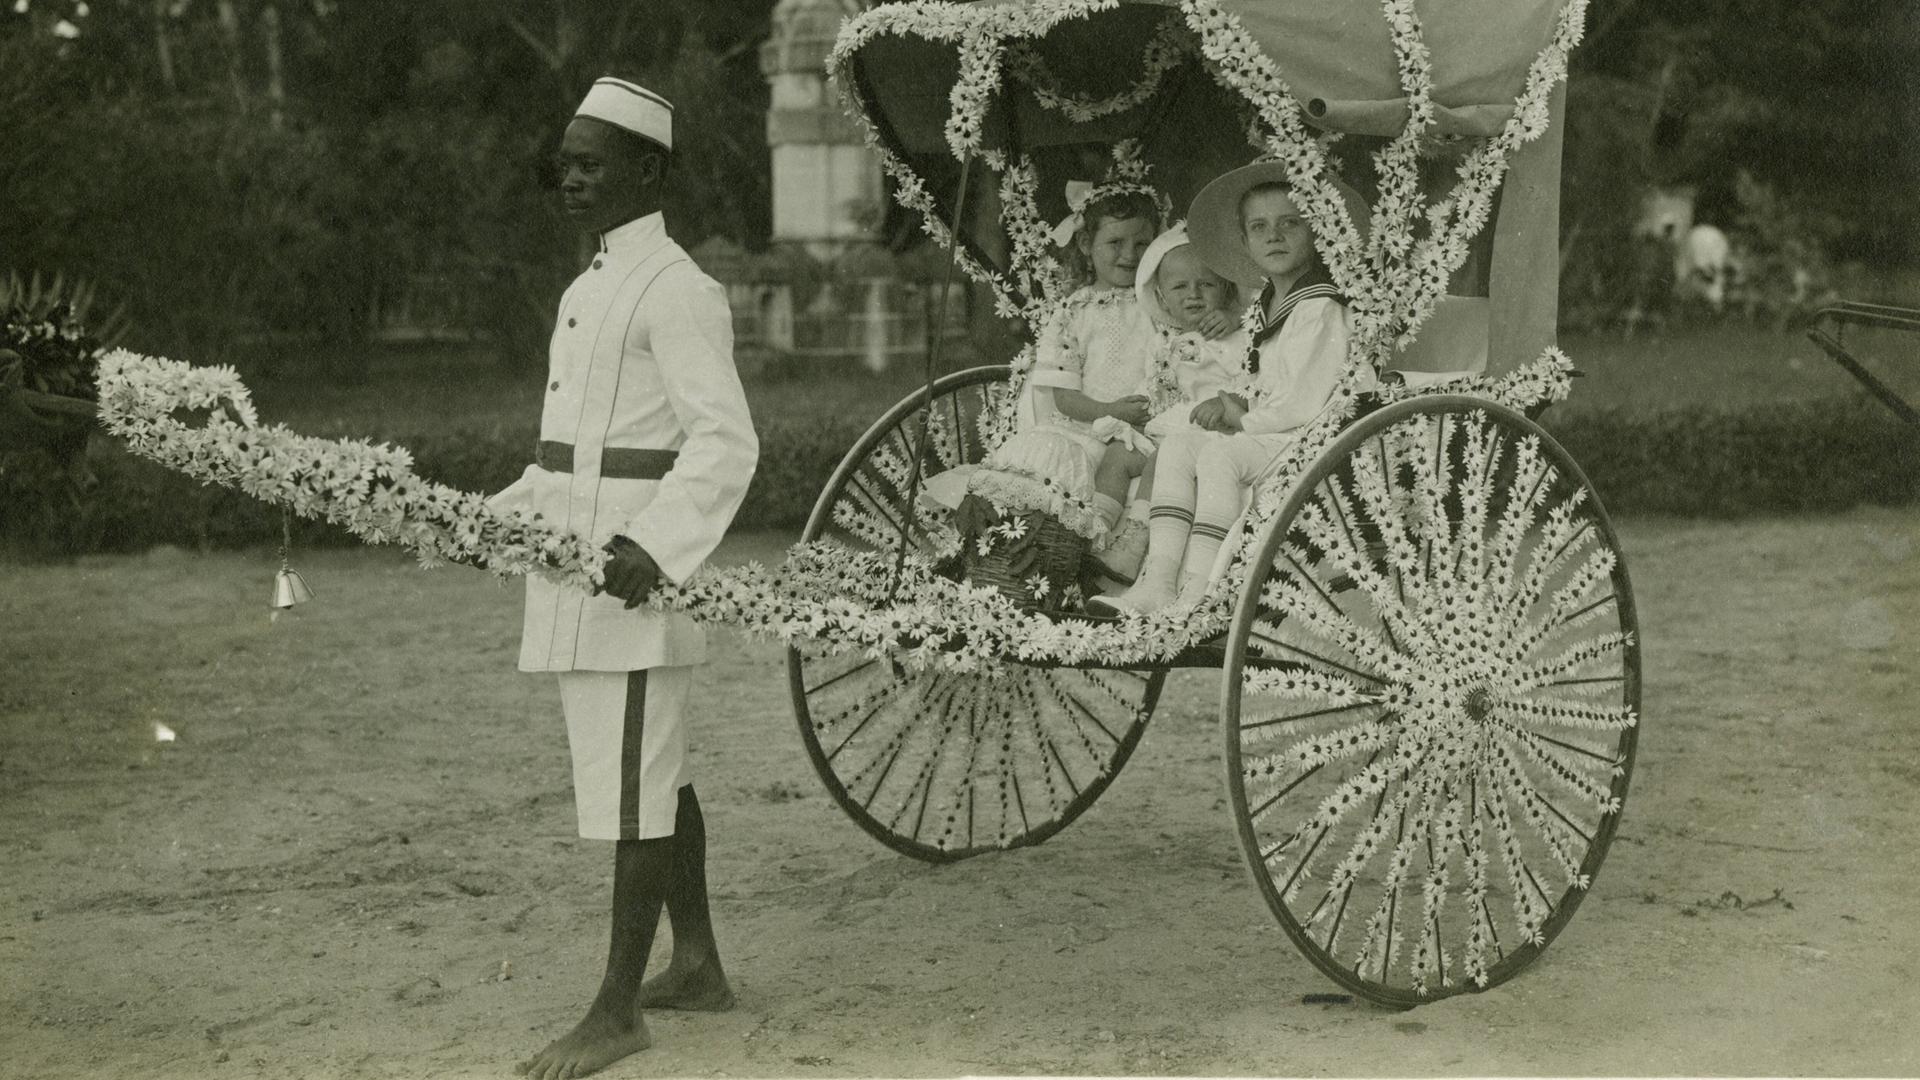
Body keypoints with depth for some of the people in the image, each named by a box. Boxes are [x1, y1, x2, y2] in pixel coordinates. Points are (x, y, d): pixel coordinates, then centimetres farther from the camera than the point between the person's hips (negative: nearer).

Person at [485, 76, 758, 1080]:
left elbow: (723, 441, -20)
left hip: (633, 570, -10)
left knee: (632, 787, -3)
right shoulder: (591, 287, 17)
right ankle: (698, 967, 30)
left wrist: (653, 547, -30)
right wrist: (505, 513, 21)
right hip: (579, 558, 10)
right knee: (658, 773, 17)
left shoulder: (675, 291, -13)